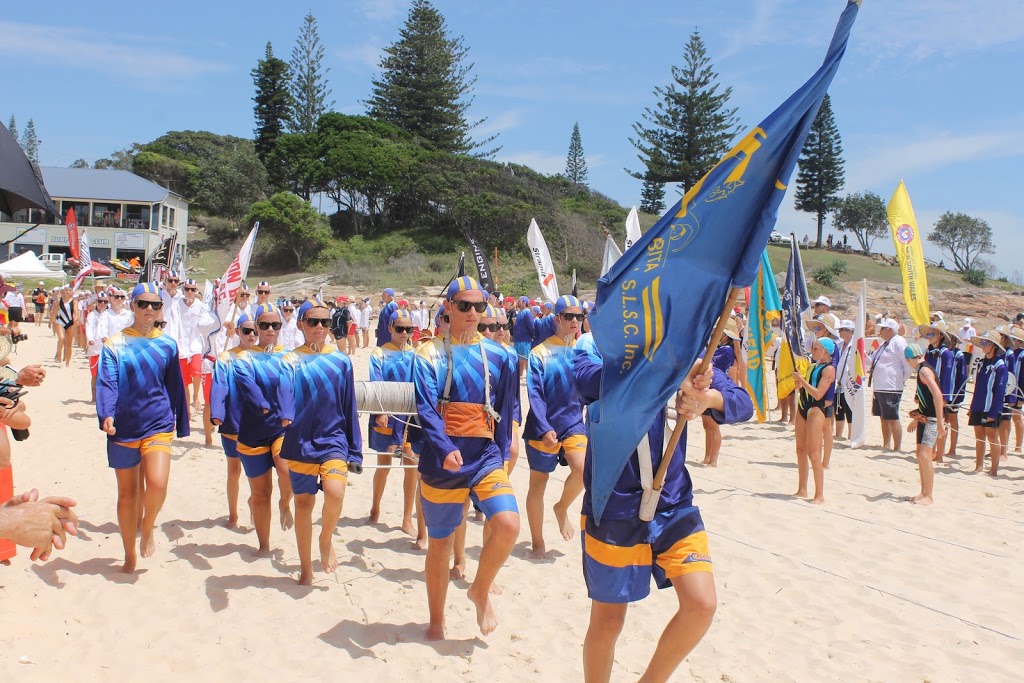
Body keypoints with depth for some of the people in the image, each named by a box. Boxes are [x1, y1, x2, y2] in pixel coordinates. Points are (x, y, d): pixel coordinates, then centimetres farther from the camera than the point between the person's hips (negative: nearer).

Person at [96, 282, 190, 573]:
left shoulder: (167, 345, 5)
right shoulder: (115, 345, -1)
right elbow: (106, 383, -12)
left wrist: (180, 424, 14)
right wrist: (106, 414, -29)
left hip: (158, 425, 0)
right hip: (124, 428, 0)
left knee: (157, 484, -20)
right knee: (127, 492, 9)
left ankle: (148, 527, 12)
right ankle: (130, 556, 26)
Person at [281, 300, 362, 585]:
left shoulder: (341, 361, 2)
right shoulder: (291, 361, 1)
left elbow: (349, 408, 6)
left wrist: (355, 451, 6)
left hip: (333, 439, -1)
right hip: (301, 442, 1)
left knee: (335, 492, -23)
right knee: (303, 502, 8)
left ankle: (326, 540, 8)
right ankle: (306, 569, 25)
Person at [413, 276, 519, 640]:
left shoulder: (498, 357, 7)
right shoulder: (429, 354, -1)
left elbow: (505, 412, 12)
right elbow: (425, 409, -14)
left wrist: (501, 458, 8)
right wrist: (445, 449, -29)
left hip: (485, 456, 2)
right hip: (441, 461, -1)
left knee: (507, 524, -20)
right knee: (439, 544, 10)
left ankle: (480, 591, 8)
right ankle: (436, 621, 31)